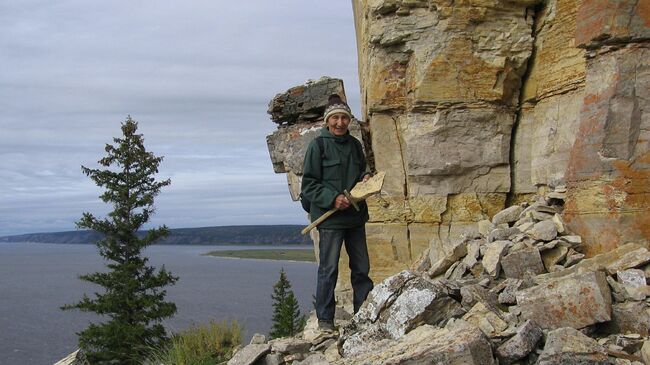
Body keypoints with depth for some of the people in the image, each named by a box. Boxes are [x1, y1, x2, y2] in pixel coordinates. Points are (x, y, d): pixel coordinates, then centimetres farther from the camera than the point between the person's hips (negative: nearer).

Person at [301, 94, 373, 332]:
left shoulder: (354, 145, 12)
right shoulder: (318, 146, -6)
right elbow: (308, 185, -7)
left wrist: (366, 178, 2)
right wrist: (332, 199, -19)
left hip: (355, 216, 6)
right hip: (329, 217, -6)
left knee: (361, 267, 12)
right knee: (329, 268, -1)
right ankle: (325, 319, 10)